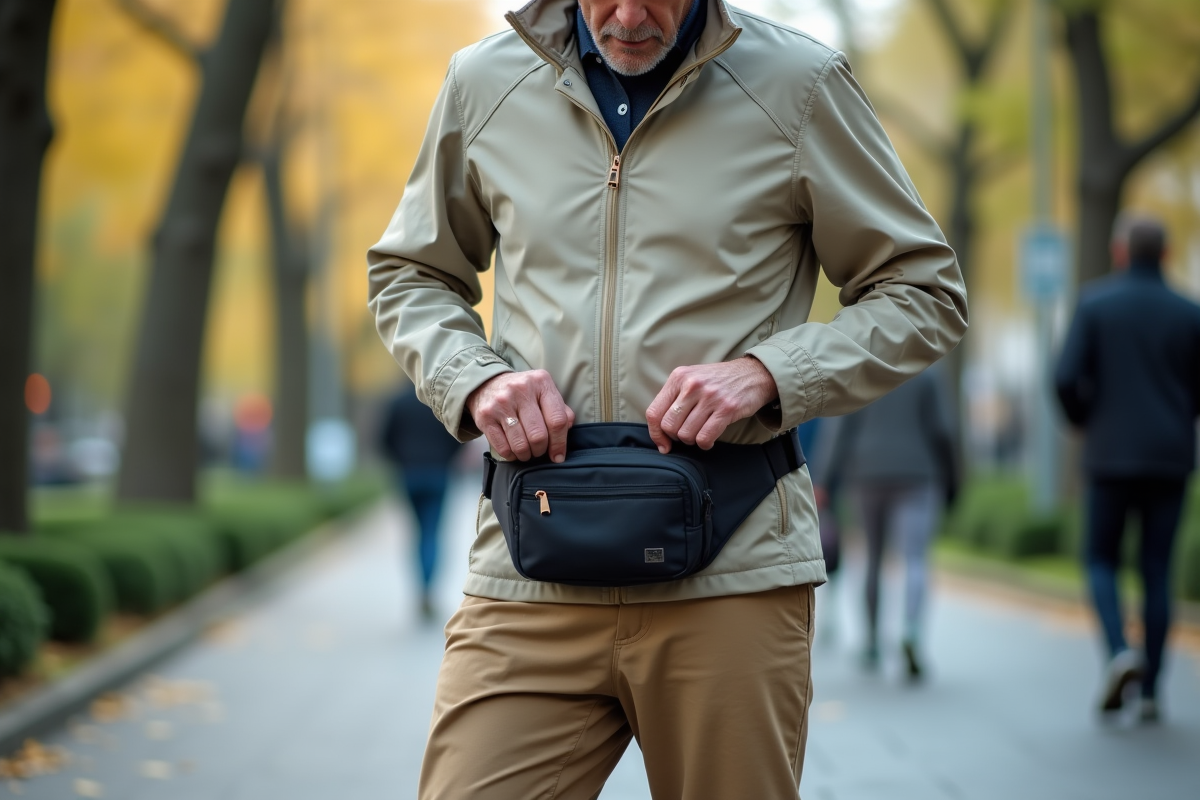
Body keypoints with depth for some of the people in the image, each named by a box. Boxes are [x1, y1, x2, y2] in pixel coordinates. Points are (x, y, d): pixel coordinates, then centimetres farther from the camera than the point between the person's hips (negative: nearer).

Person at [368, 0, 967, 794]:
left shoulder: (799, 84, 3)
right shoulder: (485, 83, 9)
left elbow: (927, 293, 7)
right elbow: (409, 275, 22)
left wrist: (767, 372, -10)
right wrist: (474, 378, -1)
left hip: (733, 578, -1)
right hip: (532, 578, 2)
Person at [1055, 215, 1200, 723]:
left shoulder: (1095, 304, -2)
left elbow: (1066, 379, -9)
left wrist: (1082, 421, 11)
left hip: (1111, 456, -2)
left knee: (1102, 560, 12)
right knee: (1157, 571, 7)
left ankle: (1120, 652, -14)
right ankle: (1150, 691, 6)